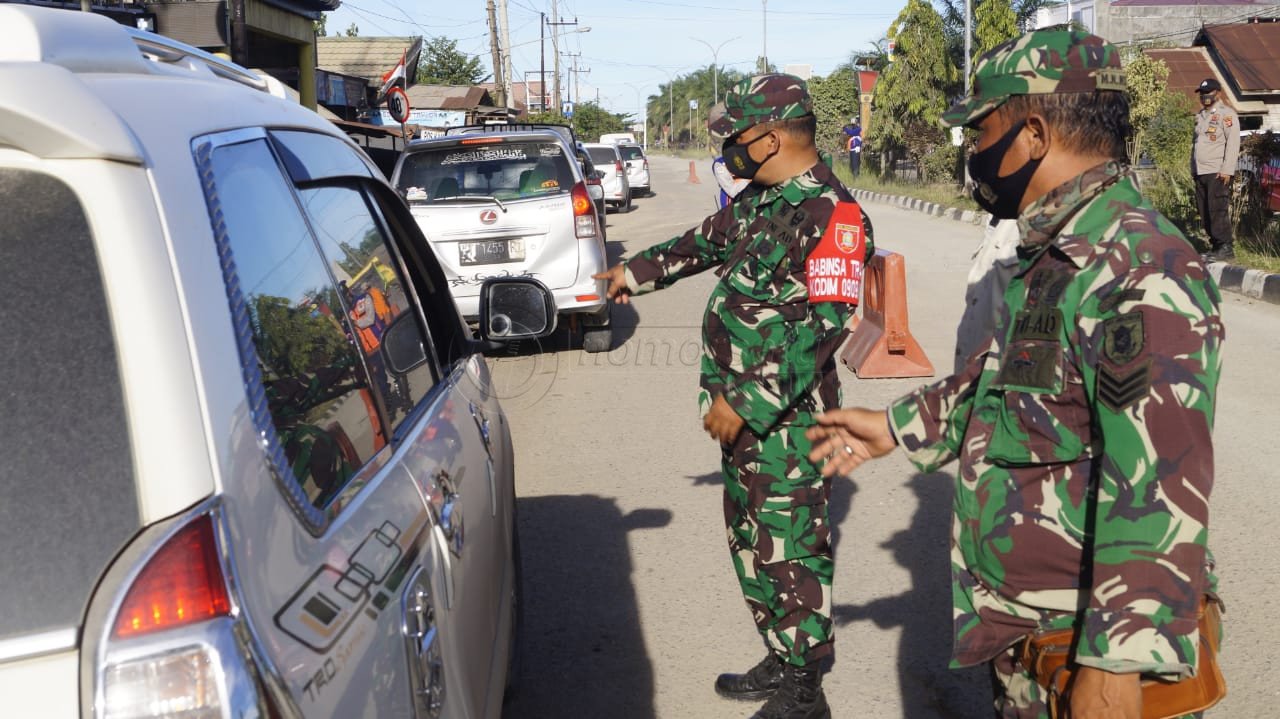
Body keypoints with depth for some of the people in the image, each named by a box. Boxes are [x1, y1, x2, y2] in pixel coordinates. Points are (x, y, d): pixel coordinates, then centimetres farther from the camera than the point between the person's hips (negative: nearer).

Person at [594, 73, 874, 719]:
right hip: (742, 408, 10)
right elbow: (707, 242, 29)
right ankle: (781, 660, 34)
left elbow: (824, 323, -24)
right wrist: (637, 271, 37)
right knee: (750, 540, 19)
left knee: (788, 551, -1)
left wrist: (746, 400, -25)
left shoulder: (830, 214, -18)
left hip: (786, 418, -10)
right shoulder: (760, 199, 11)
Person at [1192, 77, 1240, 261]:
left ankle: (1226, 247, -8)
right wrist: (1194, 169, 18)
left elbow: (1233, 143, -13)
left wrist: (1227, 170, -19)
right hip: (1201, 172, 8)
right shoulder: (1200, 115, 20)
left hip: (1218, 172, -8)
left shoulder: (1226, 114, -5)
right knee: (1204, 211, 7)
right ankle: (1215, 246, 15)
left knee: (1218, 210, -11)